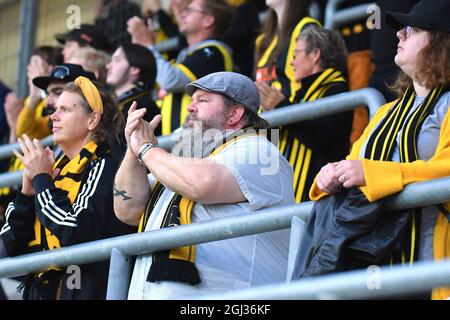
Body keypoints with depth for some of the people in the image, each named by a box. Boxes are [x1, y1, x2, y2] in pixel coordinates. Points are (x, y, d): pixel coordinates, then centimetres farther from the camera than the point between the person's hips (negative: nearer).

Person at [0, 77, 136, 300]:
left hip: (83, 292, -7)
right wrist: (27, 190, -5)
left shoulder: (103, 169, -9)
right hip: (39, 290, 7)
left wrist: (42, 180, -13)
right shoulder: (57, 169, 12)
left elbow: (76, 237, -24)